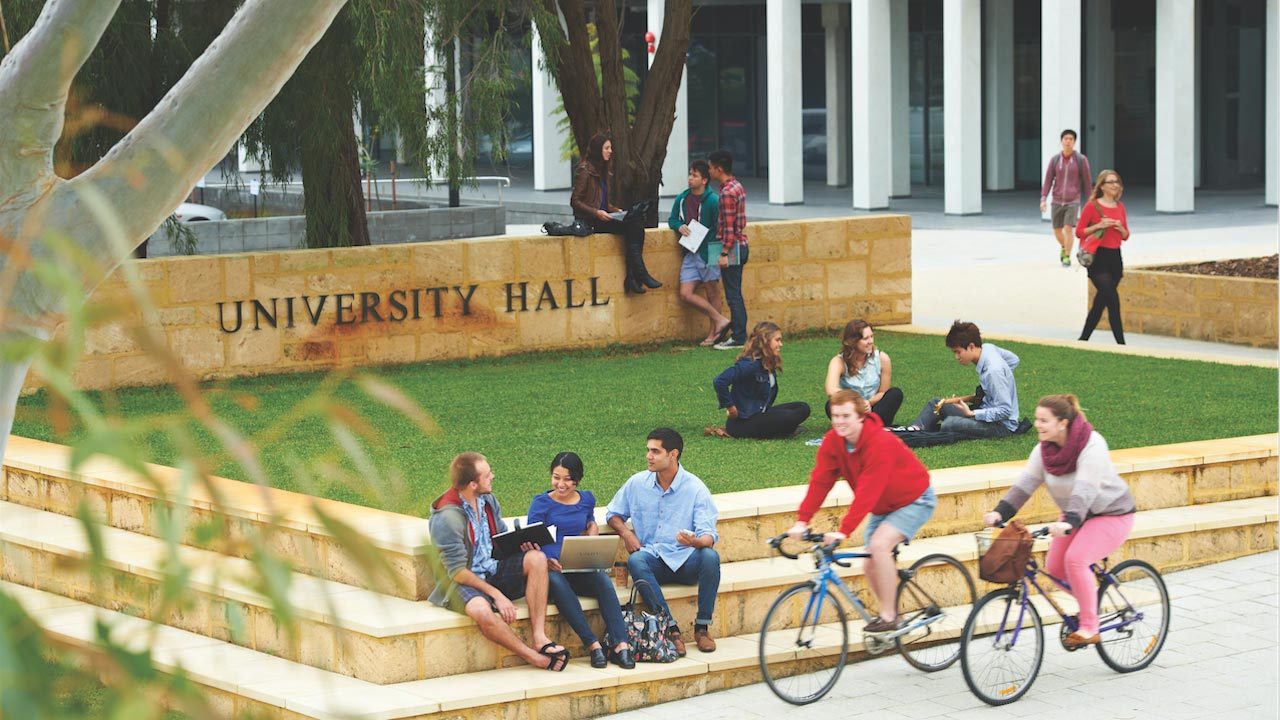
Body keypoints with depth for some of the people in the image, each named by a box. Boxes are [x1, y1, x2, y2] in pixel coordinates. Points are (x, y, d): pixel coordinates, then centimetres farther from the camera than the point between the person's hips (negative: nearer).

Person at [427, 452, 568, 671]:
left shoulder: (488, 500, 4)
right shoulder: (446, 518, -20)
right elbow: (458, 571, -21)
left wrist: (520, 544, -6)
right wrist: (496, 594, -23)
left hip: (495, 570, 7)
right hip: (465, 581, -7)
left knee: (537, 559, -18)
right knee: (481, 610, -40)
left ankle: (539, 636, -23)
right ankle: (533, 657, -23)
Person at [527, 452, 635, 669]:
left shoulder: (586, 499, 16)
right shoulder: (541, 503, 2)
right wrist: (547, 560, -25)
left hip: (579, 568, 3)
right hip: (550, 568, -3)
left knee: (603, 580, -31)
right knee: (555, 581, -39)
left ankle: (620, 645, -39)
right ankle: (593, 645, -41)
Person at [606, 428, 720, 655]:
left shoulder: (695, 488, -4)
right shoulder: (637, 483, 5)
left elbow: (709, 536, -12)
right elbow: (613, 514, 19)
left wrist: (695, 542, -36)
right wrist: (626, 533, -2)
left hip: (686, 561, -1)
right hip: (654, 561, 2)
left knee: (710, 556, -34)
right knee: (635, 560, -33)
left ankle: (702, 626, -18)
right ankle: (671, 628, -32)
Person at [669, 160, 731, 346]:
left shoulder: (713, 201, -11)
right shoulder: (682, 199, 8)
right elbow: (672, 219, 18)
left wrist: (703, 242, -18)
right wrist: (679, 226, -4)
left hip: (708, 252, -6)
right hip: (690, 254, 7)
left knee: (713, 293, 2)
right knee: (686, 293, -1)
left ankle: (713, 333, 10)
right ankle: (720, 320, 5)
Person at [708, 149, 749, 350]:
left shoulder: (727, 193, -18)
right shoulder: (737, 186, 13)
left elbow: (729, 227, -21)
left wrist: (724, 254, -19)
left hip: (732, 247, -10)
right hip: (741, 245, 10)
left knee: (733, 295, -5)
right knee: (736, 295, 13)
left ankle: (738, 338, -2)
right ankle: (740, 335, 17)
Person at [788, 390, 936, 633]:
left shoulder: (881, 444, -34)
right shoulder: (833, 441, -13)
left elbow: (867, 492, -39)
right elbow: (820, 481, -15)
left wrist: (844, 530, -45)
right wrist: (802, 521, -25)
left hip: (914, 501, -7)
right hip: (883, 507, 7)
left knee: (879, 544, -27)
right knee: (870, 567, -1)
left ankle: (888, 617, -18)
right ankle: (892, 613, 21)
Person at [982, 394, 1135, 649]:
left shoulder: (1091, 446, -27)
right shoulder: (1044, 449, -6)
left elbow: (1084, 491, -39)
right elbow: (1025, 483, -15)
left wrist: (1068, 522, -54)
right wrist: (1000, 512, -30)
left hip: (1112, 513, -7)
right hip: (1076, 515, 8)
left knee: (1075, 559, -27)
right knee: (1054, 567, -6)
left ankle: (1089, 628, -16)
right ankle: (1089, 598, 23)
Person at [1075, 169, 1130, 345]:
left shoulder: (1120, 207, 11)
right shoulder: (1092, 206, -5)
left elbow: (1126, 236, 17)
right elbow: (1079, 231, -6)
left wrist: (1121, 228, -4)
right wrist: (1099, 226, -17)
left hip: (1115, 257, 6)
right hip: (1098, 258, -6)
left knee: (1100, 302, 10)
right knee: (1113, 300, -13)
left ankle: (1083, 339, 22)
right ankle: (1121, 343, -12)